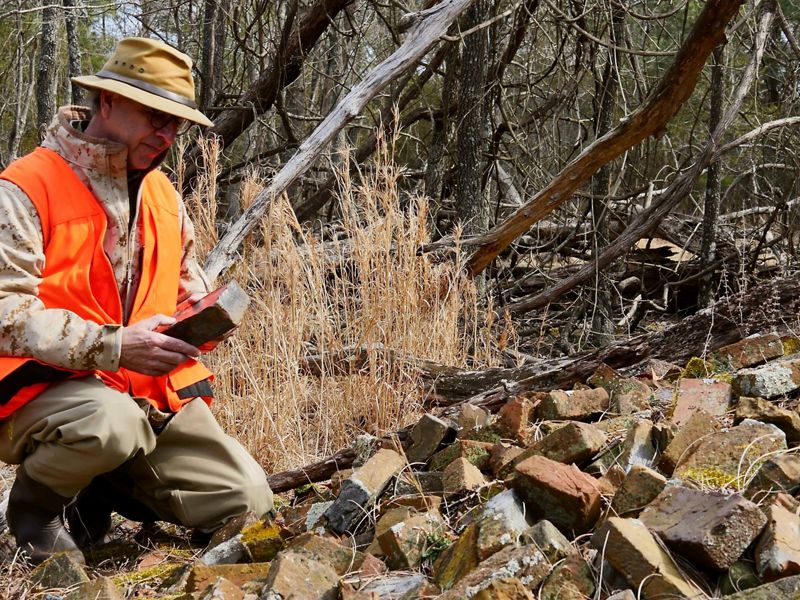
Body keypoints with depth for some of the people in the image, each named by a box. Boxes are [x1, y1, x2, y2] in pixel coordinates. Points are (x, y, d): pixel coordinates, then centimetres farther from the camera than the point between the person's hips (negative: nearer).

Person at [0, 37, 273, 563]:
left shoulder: (162, 193, 12)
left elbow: (189, 281, 25)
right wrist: (112, 347, -29)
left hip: (152, 391, 7)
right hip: (44, 388, -6)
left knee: (247, 503, -7)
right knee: (112, 420, -40)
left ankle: (101, 490, 16)